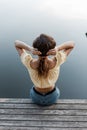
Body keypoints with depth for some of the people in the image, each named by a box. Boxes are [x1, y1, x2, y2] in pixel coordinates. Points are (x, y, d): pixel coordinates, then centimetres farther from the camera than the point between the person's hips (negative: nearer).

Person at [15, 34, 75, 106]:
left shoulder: (29, 63, -36)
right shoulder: (56, 62, -36)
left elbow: (16, 43, -20)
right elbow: (72, 44, -21)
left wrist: (30, 49, -41)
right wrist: (57, 48, -42)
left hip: (36, 97, 0)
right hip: (52, 97, 0)